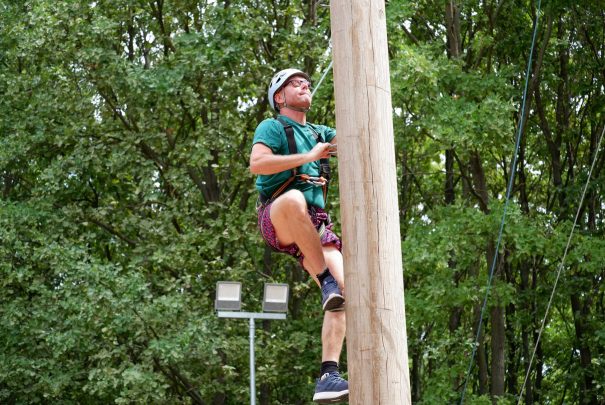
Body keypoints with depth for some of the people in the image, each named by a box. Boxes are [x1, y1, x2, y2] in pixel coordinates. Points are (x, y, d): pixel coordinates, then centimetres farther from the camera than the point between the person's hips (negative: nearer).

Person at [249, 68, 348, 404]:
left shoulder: (319, 134, 29)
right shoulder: (272, 127, 7)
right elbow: (257, 163, -12)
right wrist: (307, 157, -14)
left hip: (315, 224, 6)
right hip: (276, 219, -6)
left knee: (342, 292, -16)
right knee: (294, 198, -43)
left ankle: (328, 376, -18)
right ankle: (326, 279, -35)